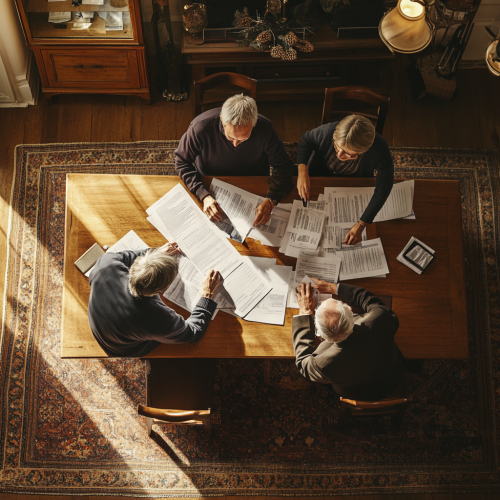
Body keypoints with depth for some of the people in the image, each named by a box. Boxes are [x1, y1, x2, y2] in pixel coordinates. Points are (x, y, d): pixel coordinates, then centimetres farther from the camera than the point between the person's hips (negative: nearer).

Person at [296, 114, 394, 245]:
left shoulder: (379, 150, -41)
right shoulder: (328, 131, -39)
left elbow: (383, 190, -31)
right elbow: (306, 140, -15)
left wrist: (360, 225, -37)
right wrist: (302, 171, -33)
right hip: (321, 175, 1)